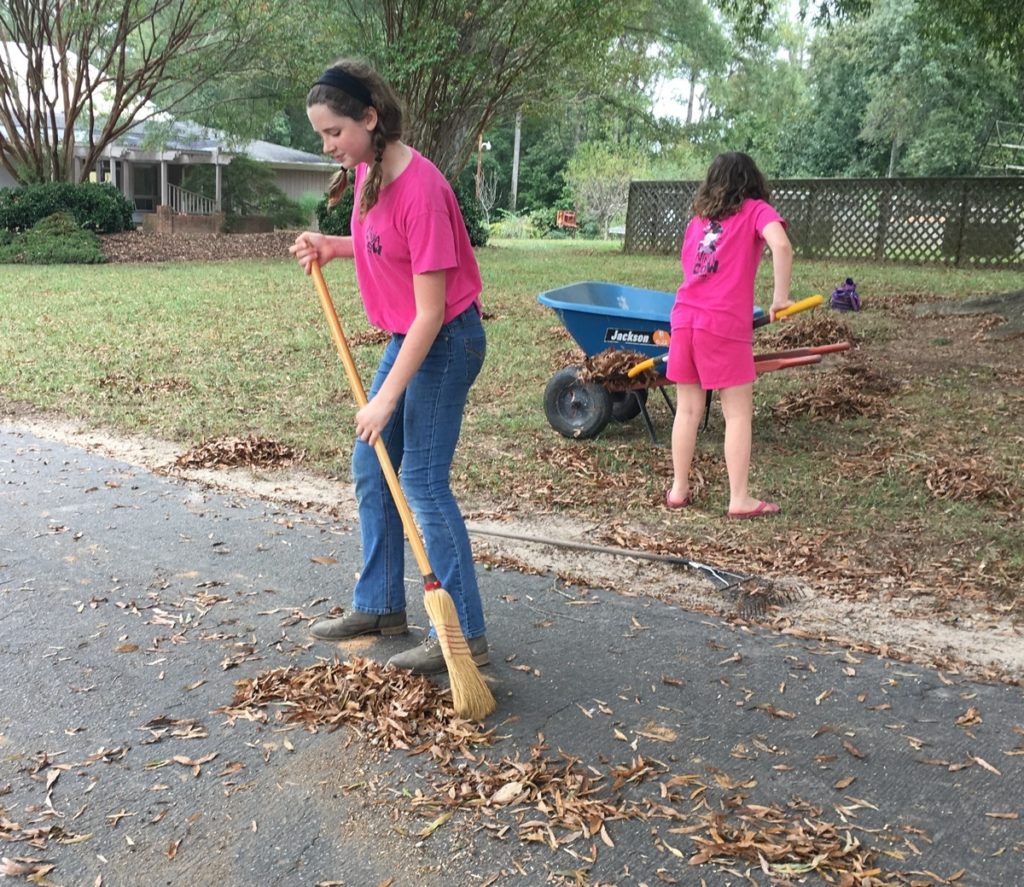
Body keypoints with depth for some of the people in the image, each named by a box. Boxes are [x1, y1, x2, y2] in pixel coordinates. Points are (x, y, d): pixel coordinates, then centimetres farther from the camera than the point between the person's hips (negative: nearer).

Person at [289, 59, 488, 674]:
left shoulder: (419, 190, -25)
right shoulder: (366, 170, 2)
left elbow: (430, 312, -25)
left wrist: (387, 397, -23)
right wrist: (333, 247, 0)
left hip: (445, 341, -10)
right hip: (408, 337, 10)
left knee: (424, 482, -8)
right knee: (371, 469, 14)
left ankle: (465, 634, 2)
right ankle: (382, 606, 27)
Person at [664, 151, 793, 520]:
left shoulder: (698, 218, 20)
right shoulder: (756, 210, 4)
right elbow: (781, 245, -15)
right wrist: (780, 298, -8)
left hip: (684, 318, 5)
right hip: (725, 324, -5)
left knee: (688, 409, 13)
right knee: (738, 414, 3)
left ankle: (678, 489, 18)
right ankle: (739, 500, 5)